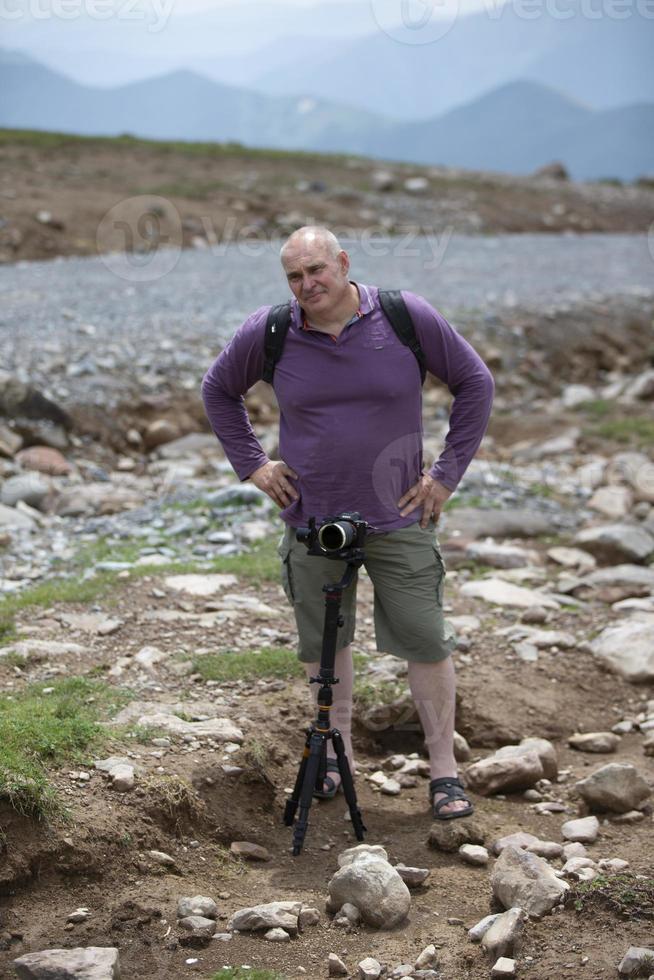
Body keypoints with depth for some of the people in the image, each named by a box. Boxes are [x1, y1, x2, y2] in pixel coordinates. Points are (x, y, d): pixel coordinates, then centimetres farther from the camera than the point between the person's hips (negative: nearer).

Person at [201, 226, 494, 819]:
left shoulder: (408, 318, -10)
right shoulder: (268, 334, -5)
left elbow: (475, 383, 2)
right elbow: (219, 391, 14)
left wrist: (448, 473, -1)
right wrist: (252, 465, 5)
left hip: (397, 518, -2)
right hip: (311, 519, 2)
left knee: (425, 641, -2)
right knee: (322, 642, 11)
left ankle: (444, 770, 11)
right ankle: (337, 754, 30)